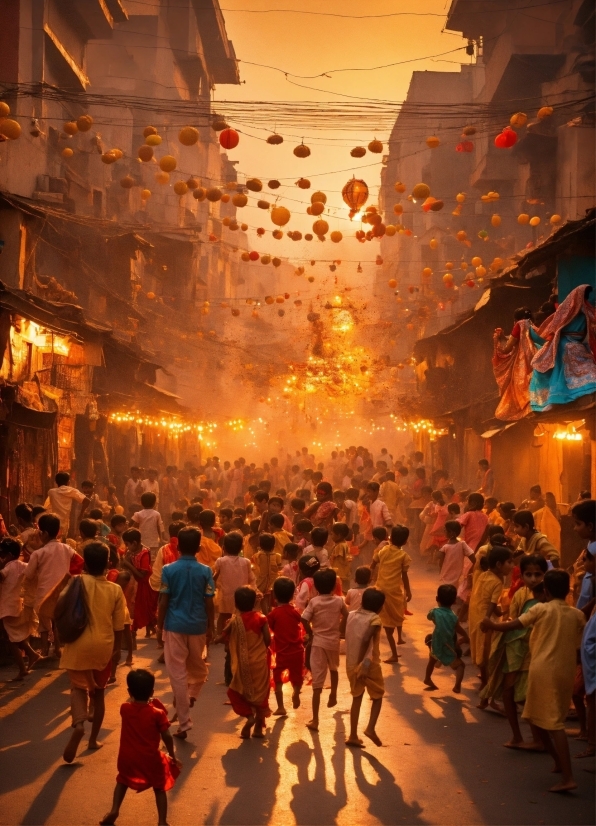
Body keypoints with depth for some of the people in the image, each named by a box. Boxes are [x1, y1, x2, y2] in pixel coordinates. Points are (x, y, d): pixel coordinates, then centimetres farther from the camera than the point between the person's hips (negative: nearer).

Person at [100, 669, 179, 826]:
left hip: (128, 758, 2)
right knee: (159, 788, 14)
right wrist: (172, 755, 2)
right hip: (150, 759, -2)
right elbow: (167, 737, -11)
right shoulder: (157, 713, -17)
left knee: (122, 782, 29)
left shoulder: (125, 709, -10)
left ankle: (114, 810, 22)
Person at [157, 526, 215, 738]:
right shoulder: (205, 571, -3)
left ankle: (184, 724, 3)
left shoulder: (168, 569, -6)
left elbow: (163, 602, -5)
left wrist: (160, 627, 6)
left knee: (178, 674, 2)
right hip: (198, 626, 1)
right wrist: (210, 628, 9)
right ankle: (191, 696, 15)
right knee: (197, 667, 28)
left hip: (175, 626, -1)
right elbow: (209, 603, -3)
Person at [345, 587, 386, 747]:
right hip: (369, 664, -5)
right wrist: (362, 664, -20)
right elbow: (366, 640, -24)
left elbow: (345, 636, 6)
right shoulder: (374, 619, -12)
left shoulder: (351, 615, 5)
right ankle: (371, 728, -3)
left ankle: (353, 735, 15)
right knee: (378, 696, 14)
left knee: (357, 698, 17)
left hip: (351, 664, 5)